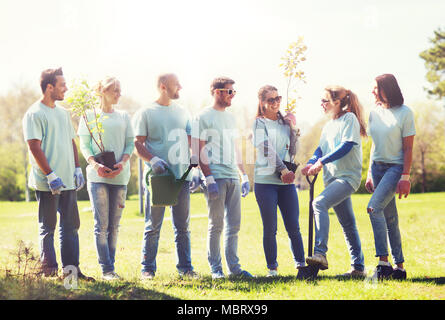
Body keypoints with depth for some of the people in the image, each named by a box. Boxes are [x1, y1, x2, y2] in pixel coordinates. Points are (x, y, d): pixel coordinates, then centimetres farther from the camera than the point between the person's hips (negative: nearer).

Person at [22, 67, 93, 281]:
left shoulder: (63, 113, 16)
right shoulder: (34, 114, -8)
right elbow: (34, 147, -14)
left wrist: (77, 169, 12)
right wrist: (51, 175, -18)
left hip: (68, 182, 8)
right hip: (47, 183, -8)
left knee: (71, 226, 8)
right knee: (47, 227, -1)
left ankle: (71, 268, 14)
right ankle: (49, 270, 4)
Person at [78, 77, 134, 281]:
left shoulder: (124, 117, 14)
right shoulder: (90, 116, 6)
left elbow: (130, 143, 10)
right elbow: (84, 145, 2)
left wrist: (122, 163, -9)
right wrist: (95, 165, -15)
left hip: (120, 176, 3)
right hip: (97, 176, -3)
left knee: (114, 225, 4)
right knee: (101, 225, -7)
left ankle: (110, 267, 9)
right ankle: (106, 270, -6)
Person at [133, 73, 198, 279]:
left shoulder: (183, 113, 16)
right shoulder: (146, 113, 1)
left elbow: (191, 144, 16)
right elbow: (138, 144, -3)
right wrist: (153, 160, -20)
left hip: (182, 176, 4)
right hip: (157, 177, -4)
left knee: (183, 227, 7)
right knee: (153, 226, -1)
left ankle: (185, 267, 13)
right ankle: (148, 268, 5)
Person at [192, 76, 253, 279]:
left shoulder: (230, 118, 19)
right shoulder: (203, 117, -3)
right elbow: (198, 150, -8)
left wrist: (244, 175, 19)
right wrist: (209, 178, -16)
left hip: (233, 177, 7)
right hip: (216, 176, -7)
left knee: (233, 225, 6)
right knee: (216, 225, -3)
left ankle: (233, 266, 11)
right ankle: (215, 268, 3)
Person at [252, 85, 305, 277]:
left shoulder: (284, 123, 17)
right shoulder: (259, 123, 3)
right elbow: (267, 149, -9)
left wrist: (293, 127, 5)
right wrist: (283, 170, -16)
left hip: (286, 181, 4)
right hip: (265, 180, -4)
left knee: (294, 227, -1)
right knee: (270, 228, -2)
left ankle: (301, 265, 5)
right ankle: (272, 268, 5)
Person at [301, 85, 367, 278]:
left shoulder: (349, 118, -5)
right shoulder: (328, 126, 20)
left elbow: (347, 146, -16)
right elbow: (321, 149, 14)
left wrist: (322, 161, -21)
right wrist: (311, 163, -8)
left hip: (348, 176, -9)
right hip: (333, 178, 9)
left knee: (319, 203, -29)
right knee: (347, 224, 11)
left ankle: (320, 253, -38)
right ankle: (358, 267, 16)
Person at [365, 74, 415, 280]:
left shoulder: (404, 113, -7)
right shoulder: (375, 113, 10)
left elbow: (408, 148, -8)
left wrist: (405, 177, -15)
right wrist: (370, 174, 13)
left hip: (396, 167, -6)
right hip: (378, 167, 6)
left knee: (374, 207, -23)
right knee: (389, 218, 6)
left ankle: (383, 262, -22)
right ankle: (399, 266, 11)